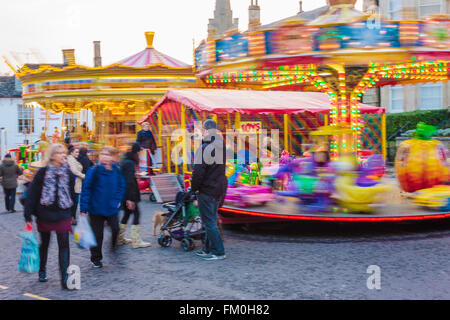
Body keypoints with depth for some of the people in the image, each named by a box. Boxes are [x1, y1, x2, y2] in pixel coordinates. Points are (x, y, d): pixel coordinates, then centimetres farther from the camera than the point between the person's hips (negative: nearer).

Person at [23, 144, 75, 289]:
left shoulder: (68, 173, 1)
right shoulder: (43, 172, -8)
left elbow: (72, 194, 10)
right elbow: (32, 194, -8)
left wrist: (71, 214, 12)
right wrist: (28, 216, -12)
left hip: (63, 215, 1)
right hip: (45, 215, -1)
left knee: (64, 245, -8)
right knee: (44, 243, 16)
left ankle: (65, 277, -10)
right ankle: (42, 271, 36)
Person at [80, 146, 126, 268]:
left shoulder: (117, 170, -2)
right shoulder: (94, 170, -12)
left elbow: (122, 186, 13)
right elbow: (86, 189, -10)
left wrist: (118, 200, 2)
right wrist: (83, 208, -13)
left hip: (112, 208, 2)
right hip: (96, 208, -2)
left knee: (115, 229, -11)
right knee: (97, 234, 8)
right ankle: (96, 258, 24)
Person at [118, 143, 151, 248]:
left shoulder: (124, 162, 14)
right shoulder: (130, 163, -16)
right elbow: (129, 181, -22)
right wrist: (129, 199, -24)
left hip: (123, 195, 10)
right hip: (128, 194, -10)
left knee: (127, 213, 18)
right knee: (136, 213, -7)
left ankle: (120, 238, 24)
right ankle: (136, 240, -8)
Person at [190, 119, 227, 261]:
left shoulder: (204, 148, -18)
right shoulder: (223, 146, 8)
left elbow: (198, 171, -19)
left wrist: (194, 188, -8)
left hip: (206, 190, -8)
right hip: (219, 189, 8)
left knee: (209, 221, -2)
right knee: (212, 220, 17)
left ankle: (218, 252, -1)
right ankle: (208, 249, 25)